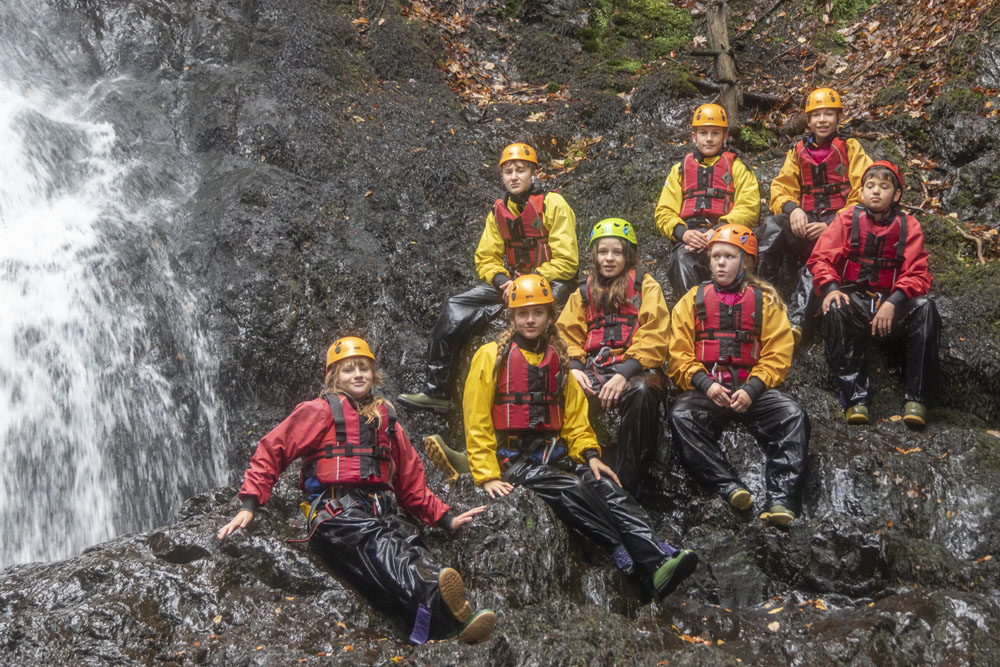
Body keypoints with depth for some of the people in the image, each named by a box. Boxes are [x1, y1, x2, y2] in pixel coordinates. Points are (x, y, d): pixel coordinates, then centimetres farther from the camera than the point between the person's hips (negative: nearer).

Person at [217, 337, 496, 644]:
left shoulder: (386, 419, 28)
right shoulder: (321, 411, 13)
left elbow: (411, 481, 32)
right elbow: (272, 450, 7)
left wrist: (446, 519, 23)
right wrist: (249, 506, -5)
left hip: (380, 512, 5)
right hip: (336, 512, -5)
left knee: (415, 553, -29)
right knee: (381, 547, -37)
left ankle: (454, 625, -56)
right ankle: (434, 598, -67)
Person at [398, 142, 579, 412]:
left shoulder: (553, 204, -7)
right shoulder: (498, 211, 11)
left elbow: (566, 262, -12)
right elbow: (486, 258, 12)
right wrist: (502, 281, -10)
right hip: (510, 282, 6)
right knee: (455, 309, -10)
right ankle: (434, 391, -7)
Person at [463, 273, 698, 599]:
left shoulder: (558, 360, 17)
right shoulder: (491, 357, 1)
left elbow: (575, 418, 19)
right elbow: (476, 422, -3)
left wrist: (590, 455, 1)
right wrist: (487, 476, -12)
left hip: (553, 454, 5)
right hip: (512, 459, -4)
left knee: (605, 485, -24)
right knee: (574, 489, -30)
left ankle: (659, 561, -40)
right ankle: (637, 566, -35)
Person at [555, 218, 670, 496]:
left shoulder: (645, 286, 12)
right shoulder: (584, 292, 25)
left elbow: (654, 337, -1)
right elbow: (567, 335, 16)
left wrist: (625, 374, -16)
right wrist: (574, 369, -6)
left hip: (635, 370, -3)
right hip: (593, 371, 3)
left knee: (641, 392, -39)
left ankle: (627, 483, -31)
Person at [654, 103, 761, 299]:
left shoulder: (737, 167, 20)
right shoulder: (680, 169, 26)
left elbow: (749, 208, 5)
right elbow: (664, 212, 16)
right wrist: (683, 233, -8)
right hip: (690, 237, 1)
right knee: (682, 261, -35)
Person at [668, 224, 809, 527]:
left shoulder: (766, 300, 13)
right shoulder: (692, 301, 15)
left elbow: (777, 356, 4)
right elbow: (679, 355, 6)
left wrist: (751, 390, -13)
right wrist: (705, 385, -12)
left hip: (752, 389, 0)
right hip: (706, 390, 0)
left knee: (793, 416, -28)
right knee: (681, 416, -32)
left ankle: (779, 498, -33)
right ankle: (728, 485, -40)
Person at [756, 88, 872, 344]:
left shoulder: (851, 149, 13)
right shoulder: (798, 152, 23)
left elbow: (863, 196, 3)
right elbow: (781, 188, 13)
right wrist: (792, 208, -12)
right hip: (804, 221, 3)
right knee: (772, 225, -34)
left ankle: (795, 322, -50)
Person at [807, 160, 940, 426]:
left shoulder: (908, 226, 6)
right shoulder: (848, 219, 7)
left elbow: (918, 274, -3)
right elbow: (821, 257, -1)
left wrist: (893, 302, -21)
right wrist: (830, 288, -22)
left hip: (892, 305, 1)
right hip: (855, 300, 0)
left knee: (925, 307, -30)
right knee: (835, 309, -34)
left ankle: (917, 397, -26)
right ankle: (856, 396, -32)